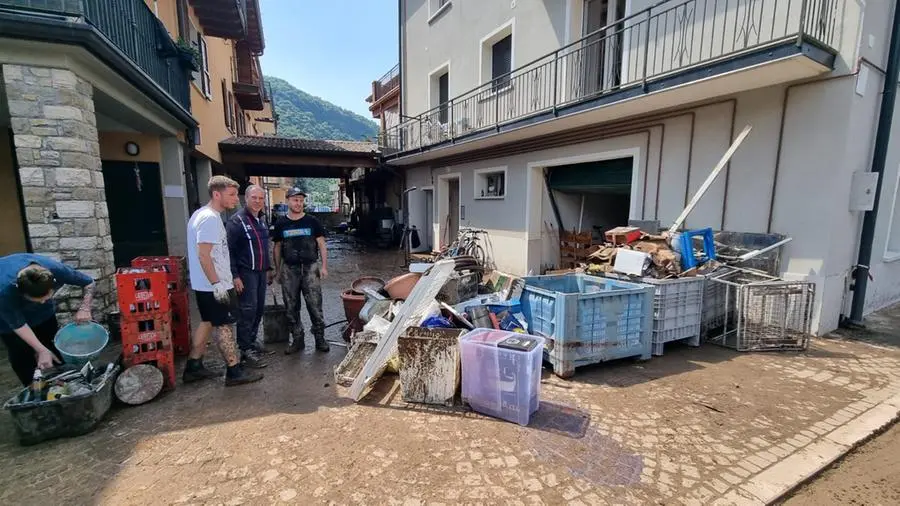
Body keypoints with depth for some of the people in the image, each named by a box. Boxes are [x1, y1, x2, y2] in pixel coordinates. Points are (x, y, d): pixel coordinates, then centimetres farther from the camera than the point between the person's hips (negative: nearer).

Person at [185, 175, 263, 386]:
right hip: (213, 285, -10)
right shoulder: (210, 218, -20)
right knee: (224, 326, -2)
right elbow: (203, 255, -25)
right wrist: (217, 284, -24)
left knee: (208, 322, 18)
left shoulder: (204, 214, 13)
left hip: (205, 285, 10)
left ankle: (194, 367, 28)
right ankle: (235, 372, 8)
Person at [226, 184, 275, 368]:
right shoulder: (237, 220, -12)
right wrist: (235, 276, -19)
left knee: (259, 310, 12)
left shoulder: (262, 219, 13)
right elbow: (229, 250, -15)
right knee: (248, 311, -6)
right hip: (245, 273, -7)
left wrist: (268, 268, 19)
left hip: (261, 272, 8)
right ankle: (246, 351, 1)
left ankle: (252, 342, 27)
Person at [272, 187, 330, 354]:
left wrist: (324, 266, -4)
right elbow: (277, 247, 13)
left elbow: (321, 244, 3)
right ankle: (297, 340, 20)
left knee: (315, 305, -2)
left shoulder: (312, 221, 2)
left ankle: (320, 338, 10)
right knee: (291, 307, 7)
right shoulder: (281, 224, 7)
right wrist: (277, 270, 11)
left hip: (310, 268, -2)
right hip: (289, 269, 2)